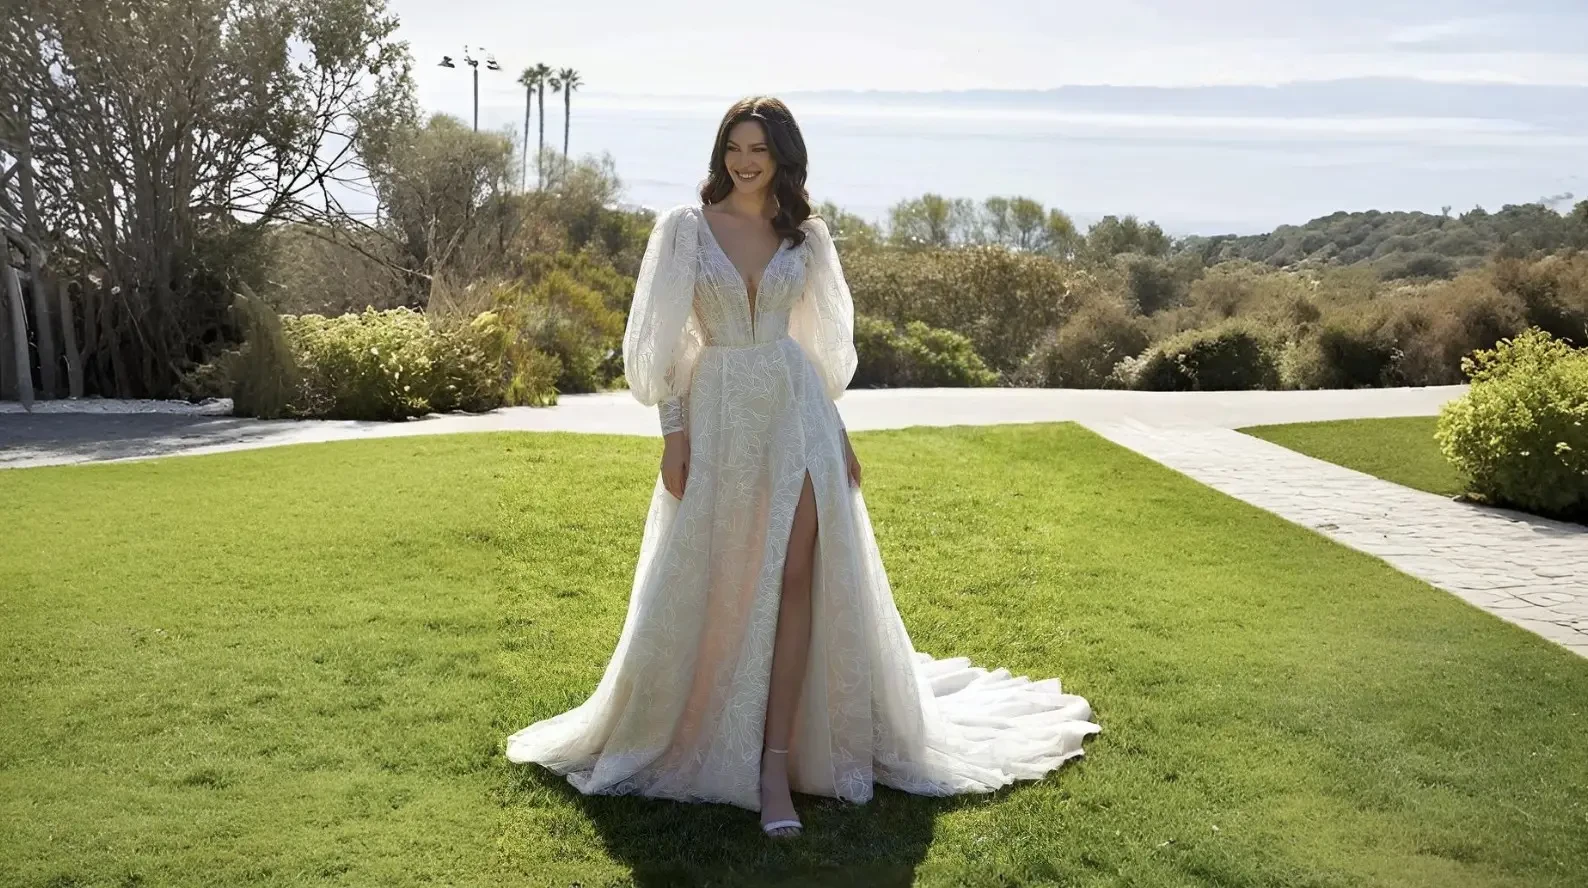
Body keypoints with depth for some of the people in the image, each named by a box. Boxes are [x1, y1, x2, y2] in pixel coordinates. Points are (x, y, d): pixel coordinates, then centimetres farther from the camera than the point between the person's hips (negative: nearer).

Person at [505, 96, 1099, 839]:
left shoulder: (805, 234, 7)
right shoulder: (686, 227, -1)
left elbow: (823, 337, 13)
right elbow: (662, 337, -1)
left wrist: (838, 431, 8)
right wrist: (673, 432, -7)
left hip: (796, 411, 1)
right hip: (717, 413, -1)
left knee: (796, 578, -8)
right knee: (707, 584, 7)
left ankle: (777, 763, -3)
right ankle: (697, 735, 31)